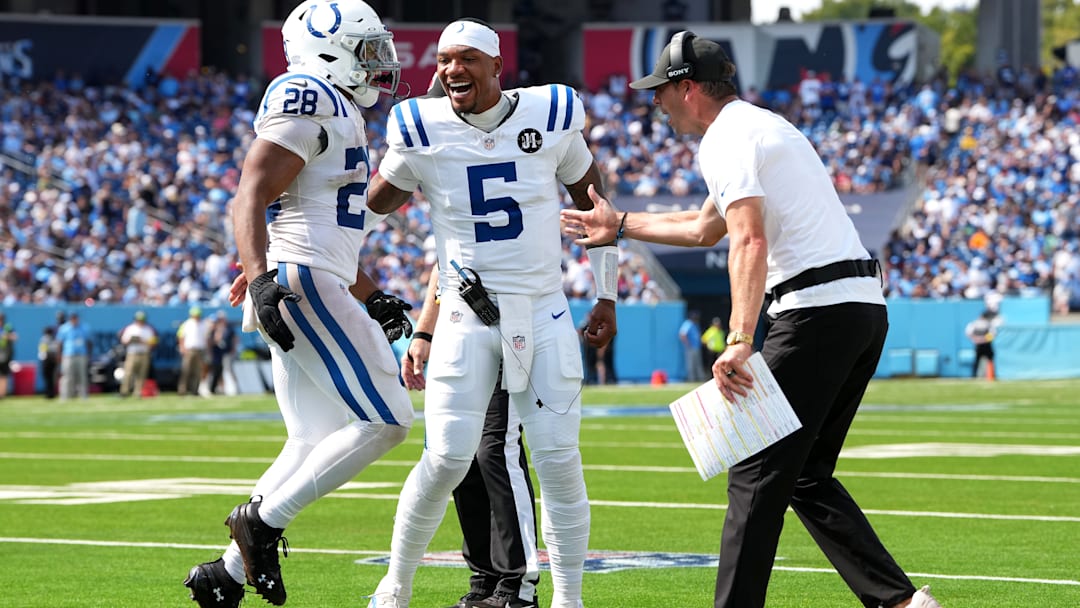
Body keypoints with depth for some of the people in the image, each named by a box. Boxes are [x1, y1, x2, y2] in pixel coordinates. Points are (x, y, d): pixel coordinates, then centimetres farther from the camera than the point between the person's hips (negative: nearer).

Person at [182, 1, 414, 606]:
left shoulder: (339, 116, 24)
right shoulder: (308, 102, -8)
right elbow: (250, 198, -18)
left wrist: (371, 297, 29)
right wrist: (261, 278, -30)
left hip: (308, 288, 10)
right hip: (299, 283, -10)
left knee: (314, 447, 10)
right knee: (385, 421, -11)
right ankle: (263, 521, -10)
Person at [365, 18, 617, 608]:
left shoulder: (551, 116, -2)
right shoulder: (423, 130, -5)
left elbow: (593, 200, 11)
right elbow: (375, 202, 12)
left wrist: (606, 295, 12)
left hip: (544, 315, 1)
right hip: (467, 316, -1)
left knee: (559, 460, -2)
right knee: (447, 459, -9)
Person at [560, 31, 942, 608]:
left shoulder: (726, 139, -7)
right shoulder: (763, 125, 25)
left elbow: (749, 241, -23)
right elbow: (706, 228, 40)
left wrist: (739, 341, -32)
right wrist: (622, 225, 48)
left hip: (817, 310, -10)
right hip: (866, 304, 10)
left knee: (757, 471, -5)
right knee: (805, 474, 15)